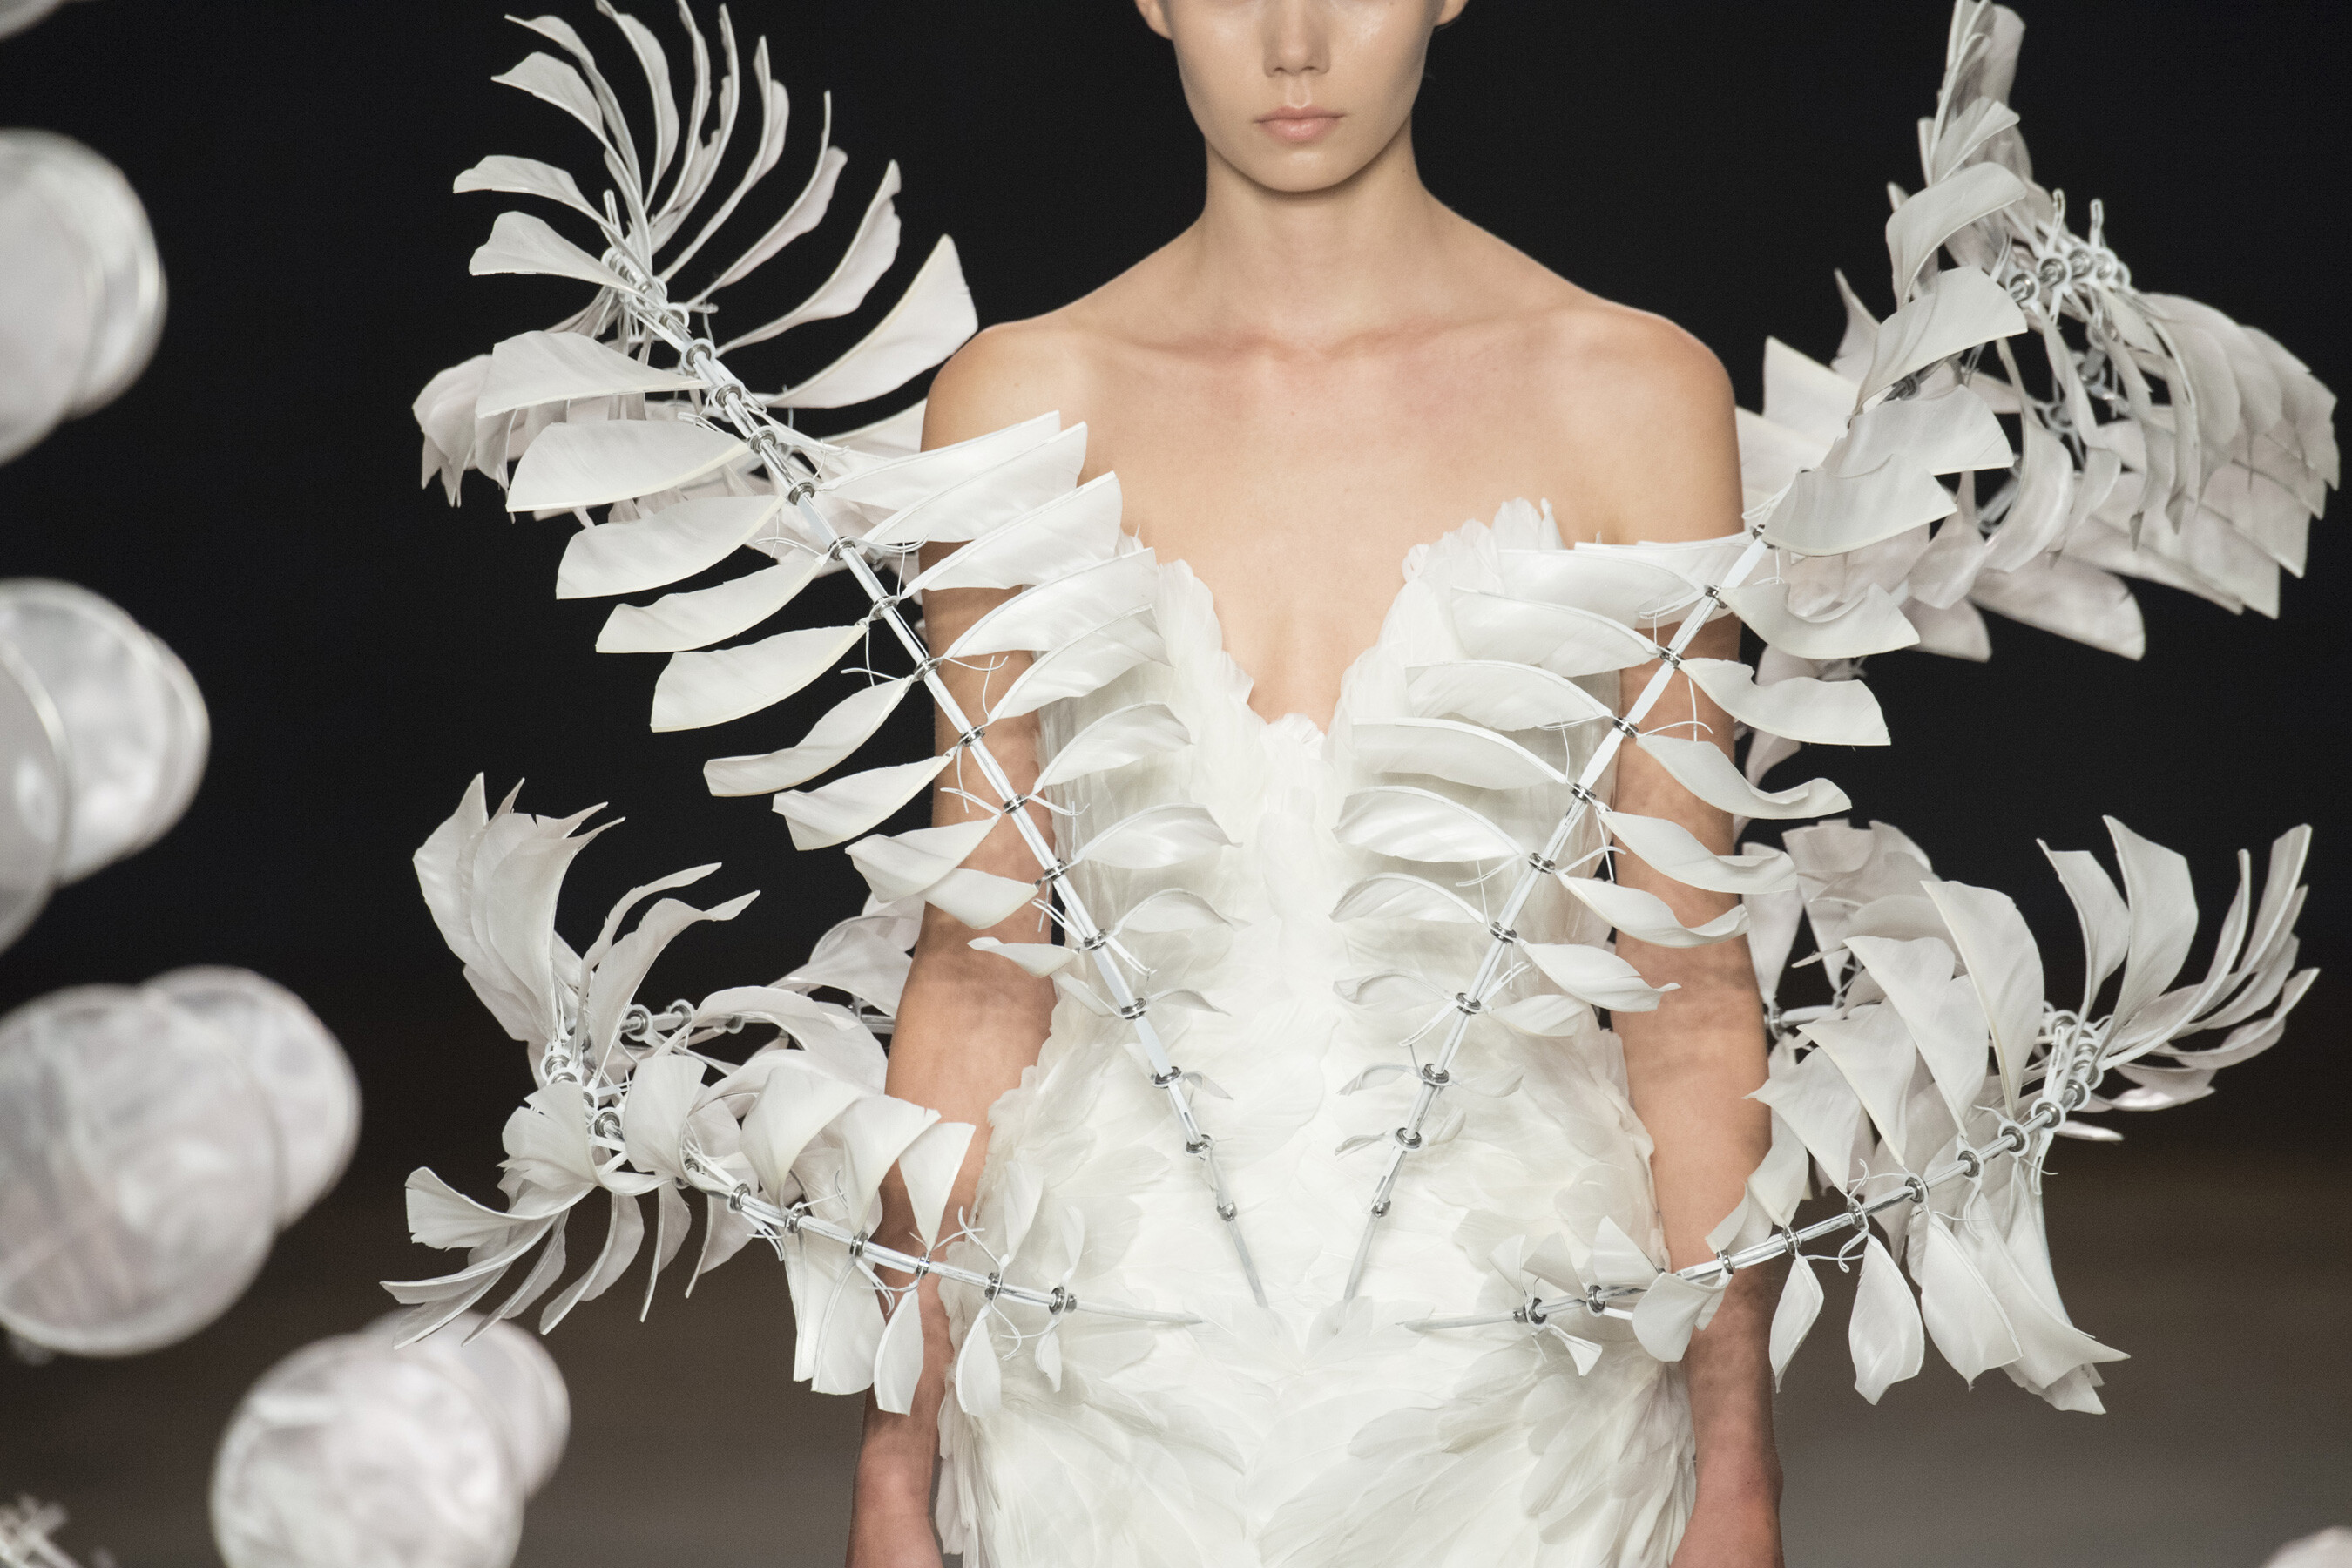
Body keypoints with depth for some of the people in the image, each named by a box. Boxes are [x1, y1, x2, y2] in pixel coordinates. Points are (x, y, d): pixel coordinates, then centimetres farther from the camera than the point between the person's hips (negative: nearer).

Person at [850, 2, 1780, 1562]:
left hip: (1511, 1421, -1)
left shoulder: (1629, 393, -3)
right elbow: (979, 967, 3)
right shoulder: (1021, 403, 0)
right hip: (1116, 1413, 1)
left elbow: (1688, 980, 0)